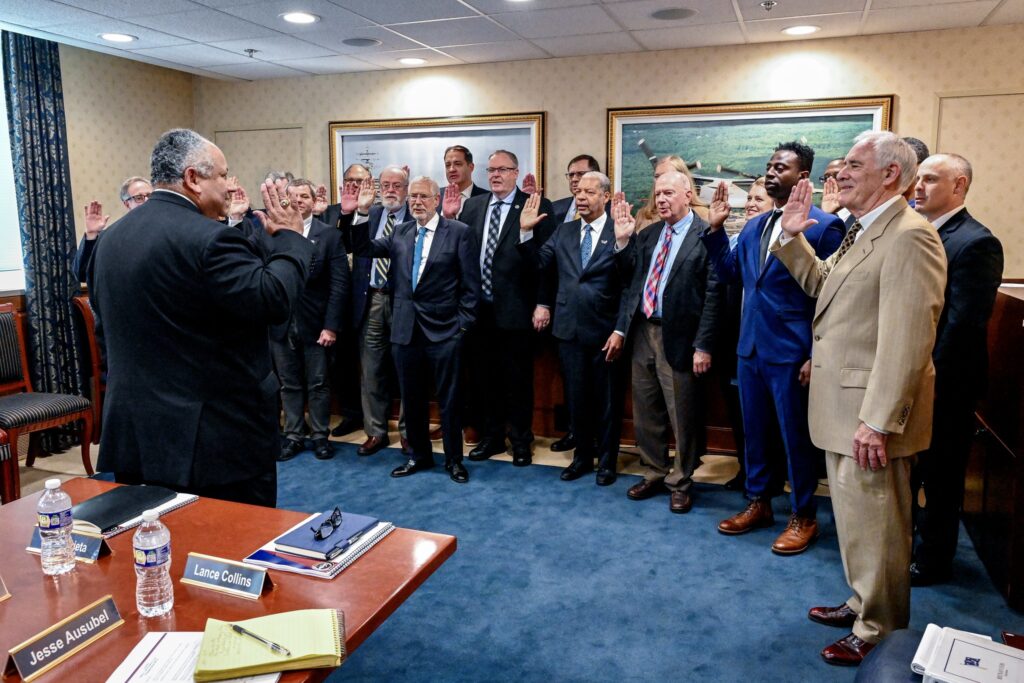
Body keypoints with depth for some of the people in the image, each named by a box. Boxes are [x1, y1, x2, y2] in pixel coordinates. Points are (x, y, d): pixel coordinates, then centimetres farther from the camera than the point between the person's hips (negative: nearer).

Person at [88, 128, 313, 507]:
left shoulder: (110, 238, 10)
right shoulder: (209, 238, -18)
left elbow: (106, 319, 19)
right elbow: (274, 301, -20)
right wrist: (289, 235, -7)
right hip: (220, 439, -8)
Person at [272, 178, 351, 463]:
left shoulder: (330, 234, -3)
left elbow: (339, 284, -7)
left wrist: (331, 325, -12)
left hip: (315, 324, -2)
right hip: (282, 323, 2)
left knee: (318, 384, 8)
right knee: (289, 384, 12)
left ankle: (320, 436, 22)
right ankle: (293, 436, 24)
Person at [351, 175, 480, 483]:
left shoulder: (460, 232, -4)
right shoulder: (400, 232, 10)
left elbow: (471, 284, -4)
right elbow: (364, 248, 5)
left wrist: (464, 323, -8)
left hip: (444, 331, -4)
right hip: (406, 329, 5)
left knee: (449, 398, 6)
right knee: (412, 398, 14)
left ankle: (454, 459, 21)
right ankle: (419, 455, 30)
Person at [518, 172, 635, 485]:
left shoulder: (620, 232, -8)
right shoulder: (564, 231, 9)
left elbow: (628, 285, -16)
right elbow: (540, 262, 1)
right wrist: (526, 231, -7)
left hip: (605, 332, -4)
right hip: (570, 329, 5)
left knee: (607, 400, 10)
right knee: (577, 398, 16)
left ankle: (607, 461, 27)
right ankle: (582, 456, 32)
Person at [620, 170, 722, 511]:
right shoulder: (648, 236, 11)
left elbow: (713, 295, -13)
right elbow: (634, 284, 12)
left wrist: (703, 346, -15)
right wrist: (622, 327, 2)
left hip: (678, 338, -6)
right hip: (643, 332, 6)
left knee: (683, 417, 6)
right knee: (646, 412, 16)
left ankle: (680, 482, 25)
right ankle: (654, 473, 33)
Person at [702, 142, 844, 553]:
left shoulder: (824, 226, -9)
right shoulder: (753, 226, 11)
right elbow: (729, 274, 11)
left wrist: (818, 357, -13)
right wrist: (716, 228, 1)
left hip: (791, 353, -6)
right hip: (750, 349, 7)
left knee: (797, 436, 6)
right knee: (754, 431, 16)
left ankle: (803, 516, 24)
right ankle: (758, 502, 33)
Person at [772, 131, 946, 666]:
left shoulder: (909, 237, -19)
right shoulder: (861, 232, 13)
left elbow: (906, 341, -24)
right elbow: (822, 284, 24)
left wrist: (878, 421, -26)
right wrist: (793, 236, 12)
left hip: (871, 411, -10)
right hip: (841, 405, 10)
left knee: (873, 524, 5)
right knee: (854, 515, 23)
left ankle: (879, 633, 24)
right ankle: (862, 603, 41)